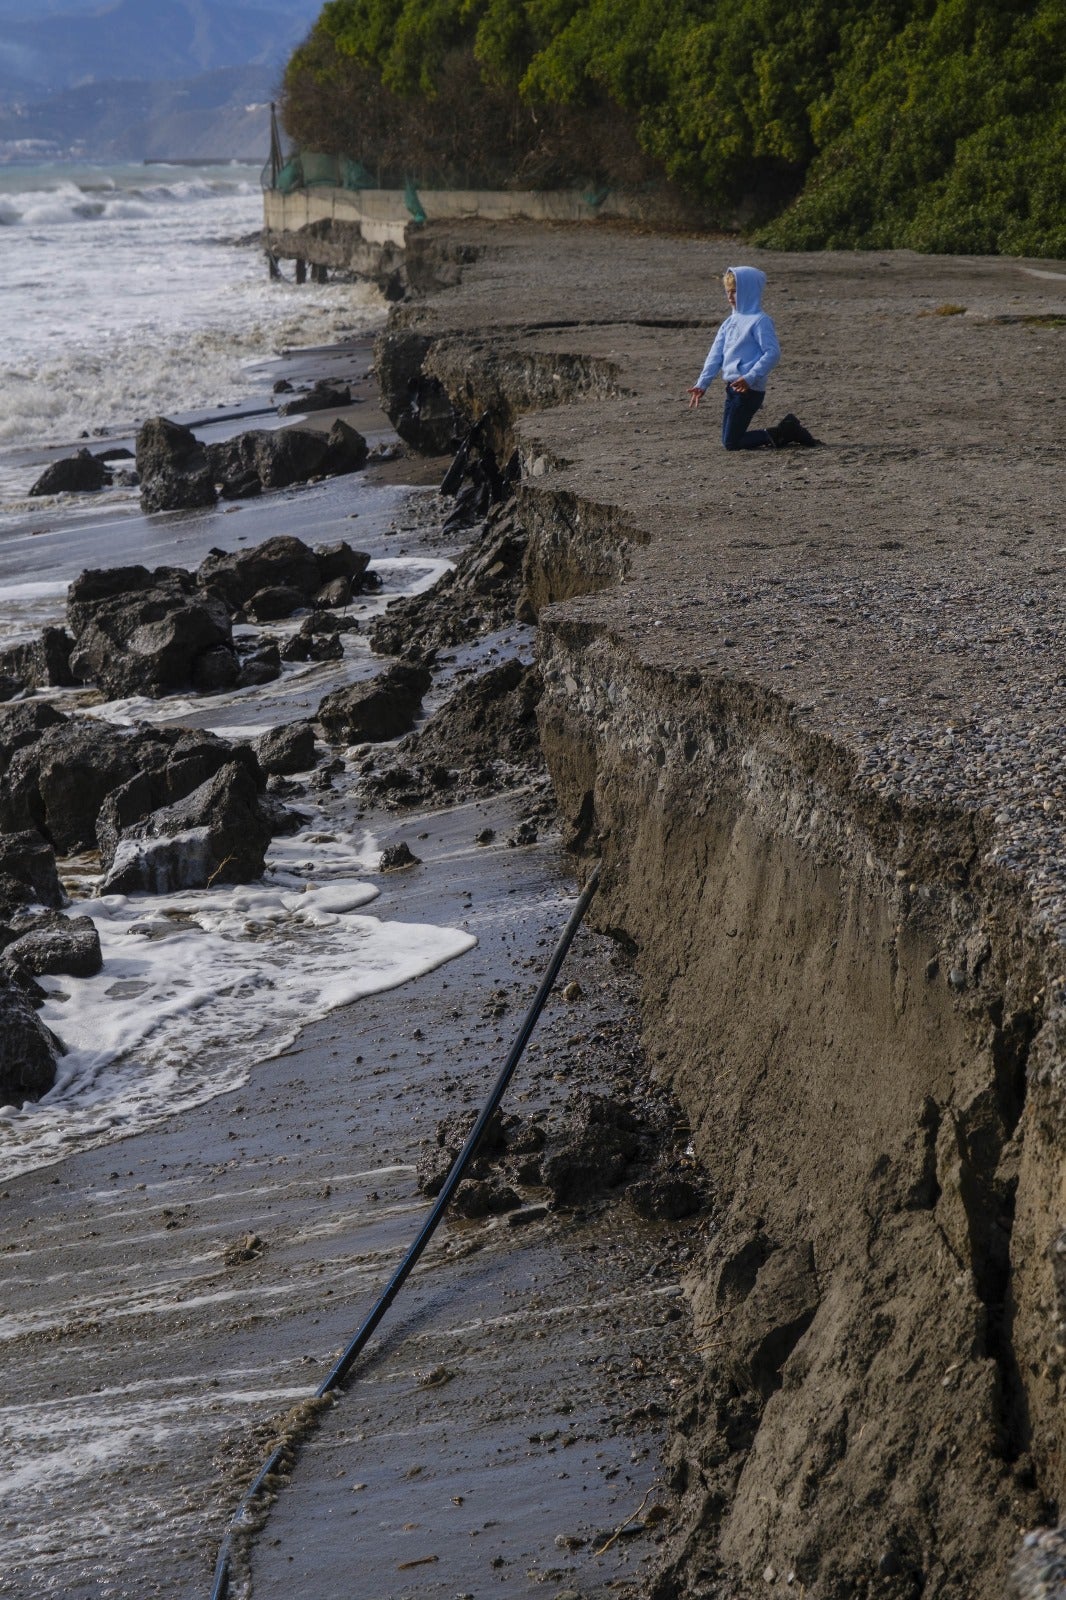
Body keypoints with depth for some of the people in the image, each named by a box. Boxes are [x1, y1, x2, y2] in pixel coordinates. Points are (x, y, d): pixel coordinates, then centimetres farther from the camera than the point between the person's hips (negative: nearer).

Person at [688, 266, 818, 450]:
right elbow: (716, 354, 12)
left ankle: (785, 433, 0)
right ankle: (786, 431, 19)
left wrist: (750, 377, -27)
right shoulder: (731, 322, 14)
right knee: (729, 439, 14)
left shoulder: (760, 321, -11)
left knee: (731, 442, -9)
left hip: (750, 390, -9)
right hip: (733, 387, 9)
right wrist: (702, 383, 4)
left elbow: (773, 353, -19)